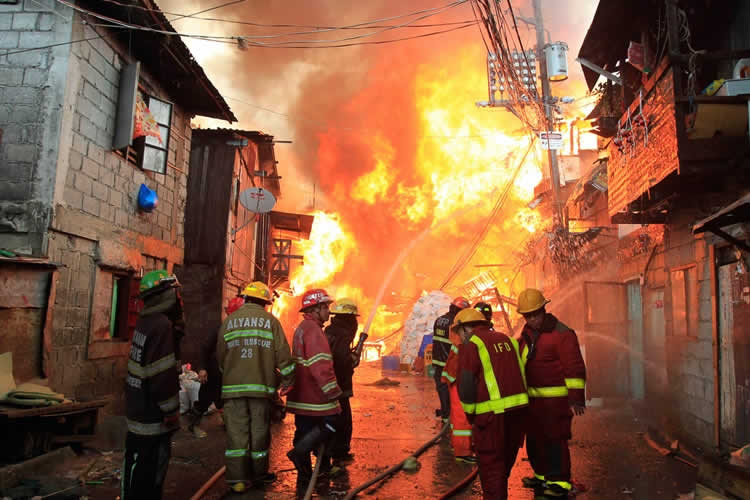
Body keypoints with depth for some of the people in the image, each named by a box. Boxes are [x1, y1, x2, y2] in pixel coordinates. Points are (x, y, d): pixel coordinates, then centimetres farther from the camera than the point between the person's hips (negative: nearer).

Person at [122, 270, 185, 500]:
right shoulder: (161, 325, -23)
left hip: (141, 409, 10)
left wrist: (177, 314, 9)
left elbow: (176, 334, 21)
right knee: (148, 469, 1)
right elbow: (163, 375, -25)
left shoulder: (147, 320, 7)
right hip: (153, 413, -10)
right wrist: (171, 410, -19)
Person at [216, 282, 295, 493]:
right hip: (261, 386, -2)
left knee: (236, 431, 5)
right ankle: (259, 474, 20)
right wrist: (287, 379, 7)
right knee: (260, 430, 9)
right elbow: (283, 354, -3)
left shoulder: (229, 321, 8)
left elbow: (220, 356, 13)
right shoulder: (270, 321, 0)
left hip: (233, 386, 2)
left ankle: (237, 479, 7)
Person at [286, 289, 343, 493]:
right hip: (314, 397, -10)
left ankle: (305, 479, 19)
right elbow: (320, 365, -25)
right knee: (331, 423, -2)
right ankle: (299, 453, -7)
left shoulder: (302, 328, 18)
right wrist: (333, 392, -23)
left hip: (301, 396, 10)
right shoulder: (313, 330, -16)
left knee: (305, 432, 13)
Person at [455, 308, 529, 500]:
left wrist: (470, 415, 4)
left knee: (490, 461, 6)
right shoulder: (507, 339, 16)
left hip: (492, 412, -7)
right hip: (518, 407, 7)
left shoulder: (471, 346, -4)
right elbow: (521, 373, 16)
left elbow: (466, 385, -9)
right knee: (507, 458, 23)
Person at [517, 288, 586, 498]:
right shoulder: (527, 334, 11)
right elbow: (521, 362, 23)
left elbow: (575, 368, -18)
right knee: (534, 439, 15)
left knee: (555, 440, -4)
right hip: (533, 399, 8)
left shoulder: (562, 334, -14)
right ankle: (543, 476, 31)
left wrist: (576, 398, -23)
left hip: (556, 398, -8)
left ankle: (560, 482, 8)